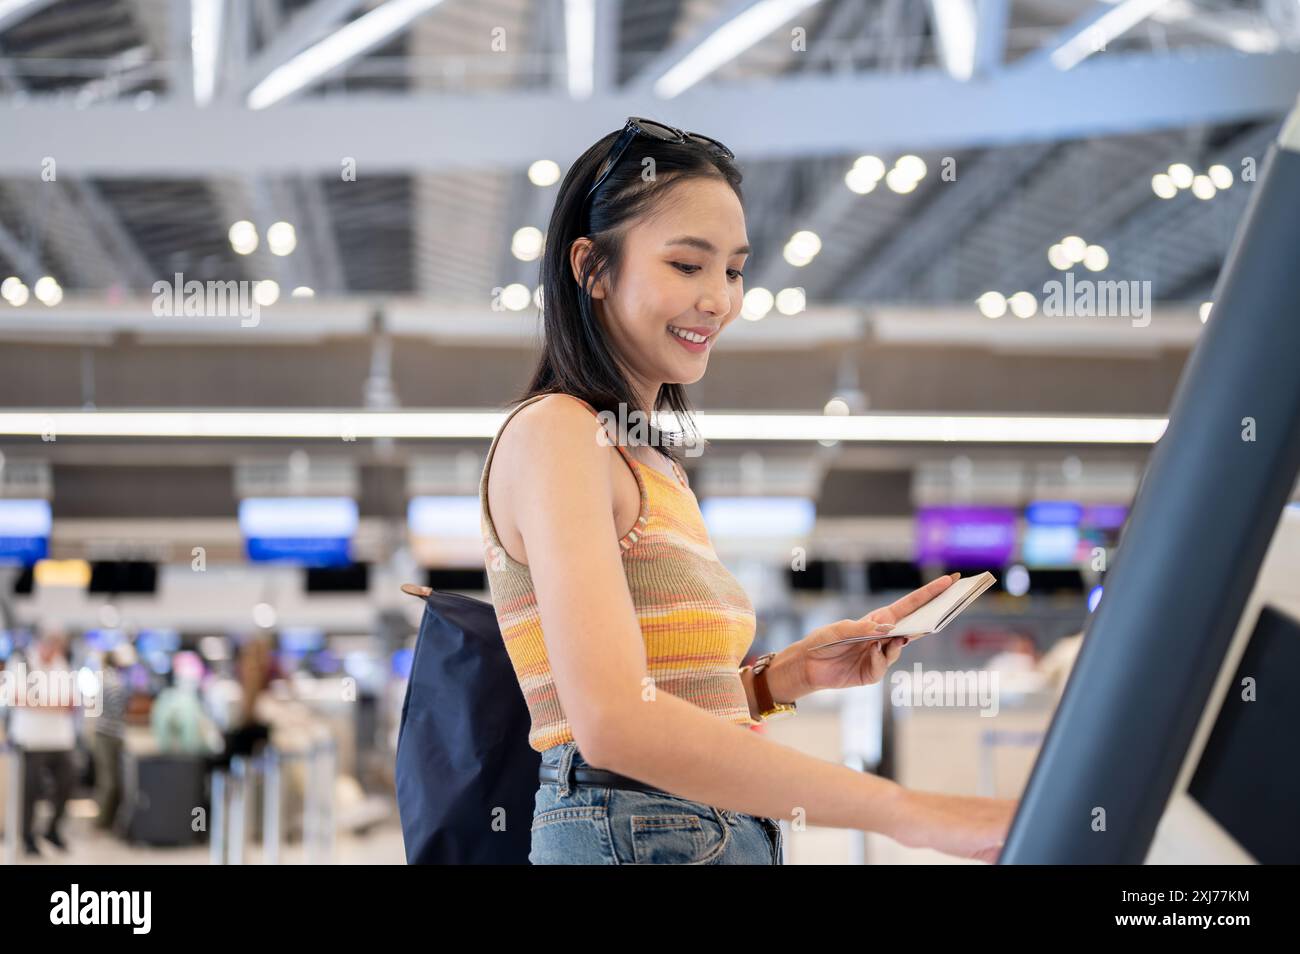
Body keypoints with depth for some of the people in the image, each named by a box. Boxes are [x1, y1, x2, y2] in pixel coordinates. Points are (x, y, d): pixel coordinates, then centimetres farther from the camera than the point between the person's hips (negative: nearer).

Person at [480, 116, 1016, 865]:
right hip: (629, 838, -8)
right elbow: (613, 720, -26)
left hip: (729, 833, 8)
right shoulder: (553, 433, -12)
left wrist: (789, 675, 1)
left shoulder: (650, 457, 15)